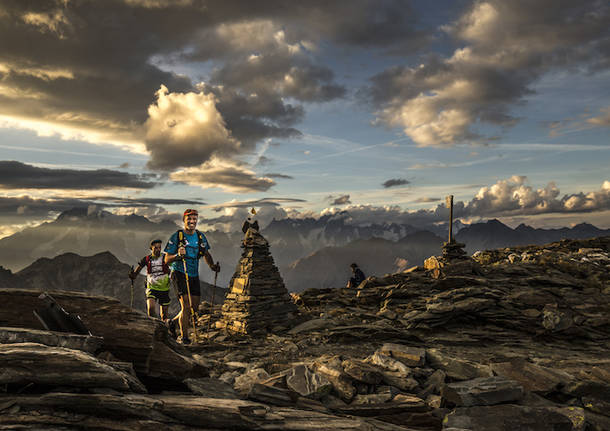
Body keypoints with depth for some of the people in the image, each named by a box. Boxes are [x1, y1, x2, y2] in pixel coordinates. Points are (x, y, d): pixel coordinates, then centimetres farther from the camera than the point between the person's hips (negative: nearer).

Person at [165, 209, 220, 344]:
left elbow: (206, 254, 18)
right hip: (180, 274, -5)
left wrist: (212, 265, 0)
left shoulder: (201, 236, 5)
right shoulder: (177, 236, -9)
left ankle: (174, 322, 33)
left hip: (194, 275, 6)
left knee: (194, 307, 7)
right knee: (186, 305, -14)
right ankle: (184, 337, -1)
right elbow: (167, 259, -9)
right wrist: (178, 255, -29)